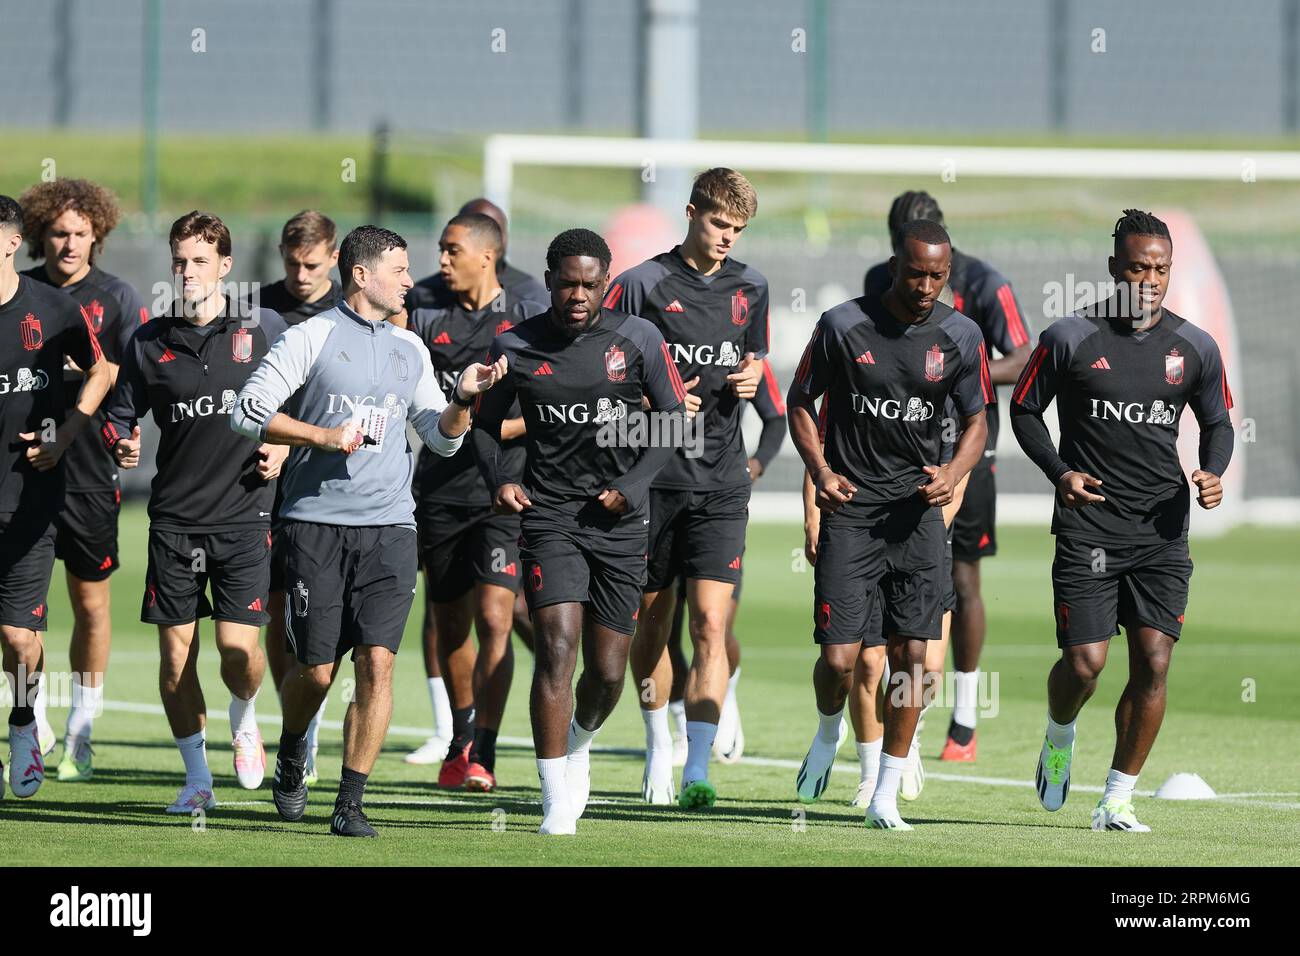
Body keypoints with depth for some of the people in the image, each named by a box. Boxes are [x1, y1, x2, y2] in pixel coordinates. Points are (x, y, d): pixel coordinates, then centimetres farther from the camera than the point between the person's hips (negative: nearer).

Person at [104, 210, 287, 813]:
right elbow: (119, 415, 12)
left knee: (239, 649, -10)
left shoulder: (265, 329, 0)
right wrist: (121, 445, -10)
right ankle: (197, 779, 16)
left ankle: (243, 717, 25)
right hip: (174, 519, 2)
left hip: (244, 515, -2)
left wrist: (282, 449, -4)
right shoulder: (149, 342, 4)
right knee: (175, 652, 1)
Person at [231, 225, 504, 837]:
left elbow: (441, 437, 19)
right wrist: (323, 436, -11)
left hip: (388, 525, 3)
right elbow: (248, 412, -4)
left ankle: (350, 803, -4)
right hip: (316, 520, -3)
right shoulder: (311, 337, -1)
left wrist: (463, 399, -1)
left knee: (376, 662, -10)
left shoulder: (410, 349, 15)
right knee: (317, 669, 1)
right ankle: (291, 754, 33)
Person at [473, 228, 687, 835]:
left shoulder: (637, 339, 0)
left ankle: (579, 744, 40)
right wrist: (497, 480, -4)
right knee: (557, 647, -17)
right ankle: (555, 802, -14)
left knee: (608, 671, 4)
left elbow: (673, 420, 7)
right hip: (550, 512, -1)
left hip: (620, 518, 1)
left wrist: (633, 485, -7)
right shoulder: (516, 348, 1)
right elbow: (486, 422, 15)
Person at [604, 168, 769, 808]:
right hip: (652, 479, -1)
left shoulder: (750, 288, 10)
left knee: (710, 625, -11)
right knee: (652, 621, 11)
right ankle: (658, 747, 30)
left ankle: (697, 771, -15)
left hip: (720, 485, 1)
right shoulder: (642, 285, -3)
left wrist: (750, 378, 2)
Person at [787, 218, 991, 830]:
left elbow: (975, 422, 11)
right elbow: (800, 402, 7)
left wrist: (954, 472, -9)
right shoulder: (842, 326, -6)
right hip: (851, 507, -2)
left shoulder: (960, 337, 0)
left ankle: (886, 797, 7)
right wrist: (820, 471, -8)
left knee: (911, 655, -4)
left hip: (918, 510, 2)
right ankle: (828, 734, 27)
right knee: (839, 658, -8)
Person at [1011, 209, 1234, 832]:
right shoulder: (1070, 339, -3)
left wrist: (1212, 473, -2)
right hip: (1089, 521, -2)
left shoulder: (1195, 349, 6)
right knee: (1085, 662, -10)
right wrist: (1059, 472, -9)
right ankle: (1059, 738, 26)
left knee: (1153, 663, -7)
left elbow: (1217, 422, 19)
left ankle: (1117, 799, 5)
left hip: (1162, 530, 3)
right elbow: (1024, 410, 7)